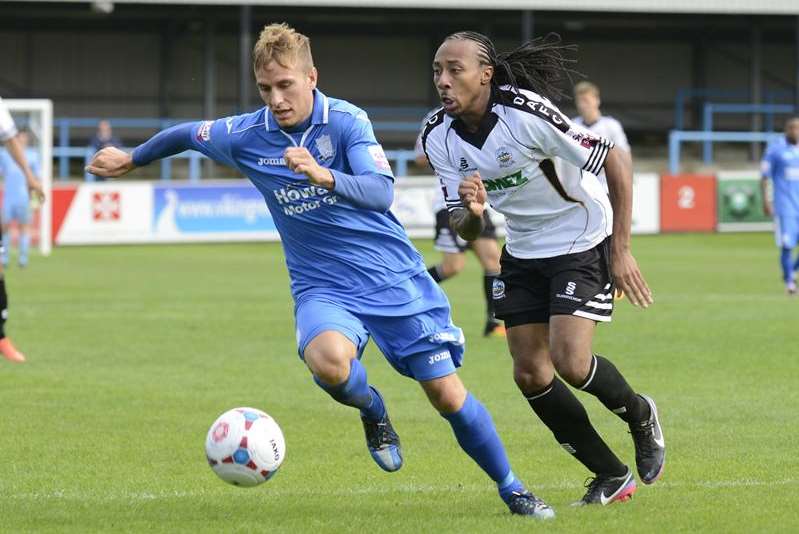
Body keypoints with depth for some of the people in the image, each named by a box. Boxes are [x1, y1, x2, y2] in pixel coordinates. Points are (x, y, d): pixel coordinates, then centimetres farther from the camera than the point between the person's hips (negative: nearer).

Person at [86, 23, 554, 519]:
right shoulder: (246, 135, -5)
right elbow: (187, 133, 15)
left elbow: (382, 192, -27)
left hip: (395, 279, -1)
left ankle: (510, 488, 22)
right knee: (329, 360, -34)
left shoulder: (346, 121, -13)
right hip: (323, 288, 1)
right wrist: (133, 158, 30)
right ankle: (373, 412, 2)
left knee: (447, 393, -1)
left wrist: (323, 175, -44)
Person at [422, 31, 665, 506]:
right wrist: (471, 212, -29)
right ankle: (611, 476, 17)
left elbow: (616, 161, -20)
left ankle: (639, 416, 14)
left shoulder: (527, 114, -27)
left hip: (582, 242, -6)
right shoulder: (439, 137, -9)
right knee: (530, 374, 1)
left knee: (570, 363, -19)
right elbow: (465, 230, -4)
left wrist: (621, 250, -20)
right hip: (524, 251, 7)